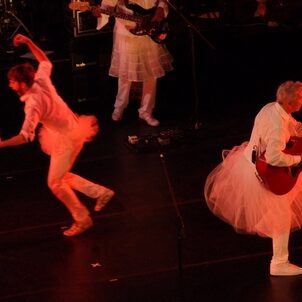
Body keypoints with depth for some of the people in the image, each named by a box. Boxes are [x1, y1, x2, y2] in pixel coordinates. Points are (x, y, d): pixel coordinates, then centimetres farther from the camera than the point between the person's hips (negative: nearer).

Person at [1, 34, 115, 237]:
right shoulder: (41, 80, -7)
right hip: (71, 131, 9)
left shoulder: (33, 104, -30)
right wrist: (28, 42, 12)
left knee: (55, 183, 2)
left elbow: (26, 136, -37)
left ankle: (82, 219, 12)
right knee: (62, 177, 20)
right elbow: (46, 62, 16)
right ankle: (102, 193, 27)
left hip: (66, 140, -9)